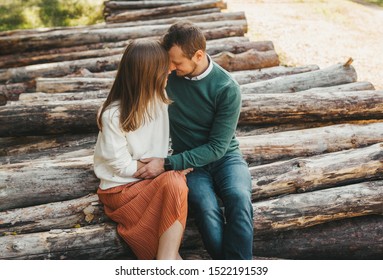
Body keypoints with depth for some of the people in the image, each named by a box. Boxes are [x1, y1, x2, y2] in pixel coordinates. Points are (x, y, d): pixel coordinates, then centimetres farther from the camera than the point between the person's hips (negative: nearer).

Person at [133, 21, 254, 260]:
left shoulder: (228, 89, -13)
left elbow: (217, 147, -14)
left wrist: (167, 164, -21)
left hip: (224, 156, -1)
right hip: (188, 161, 1)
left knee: (239, 198, -34)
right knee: (207, 208, -32)